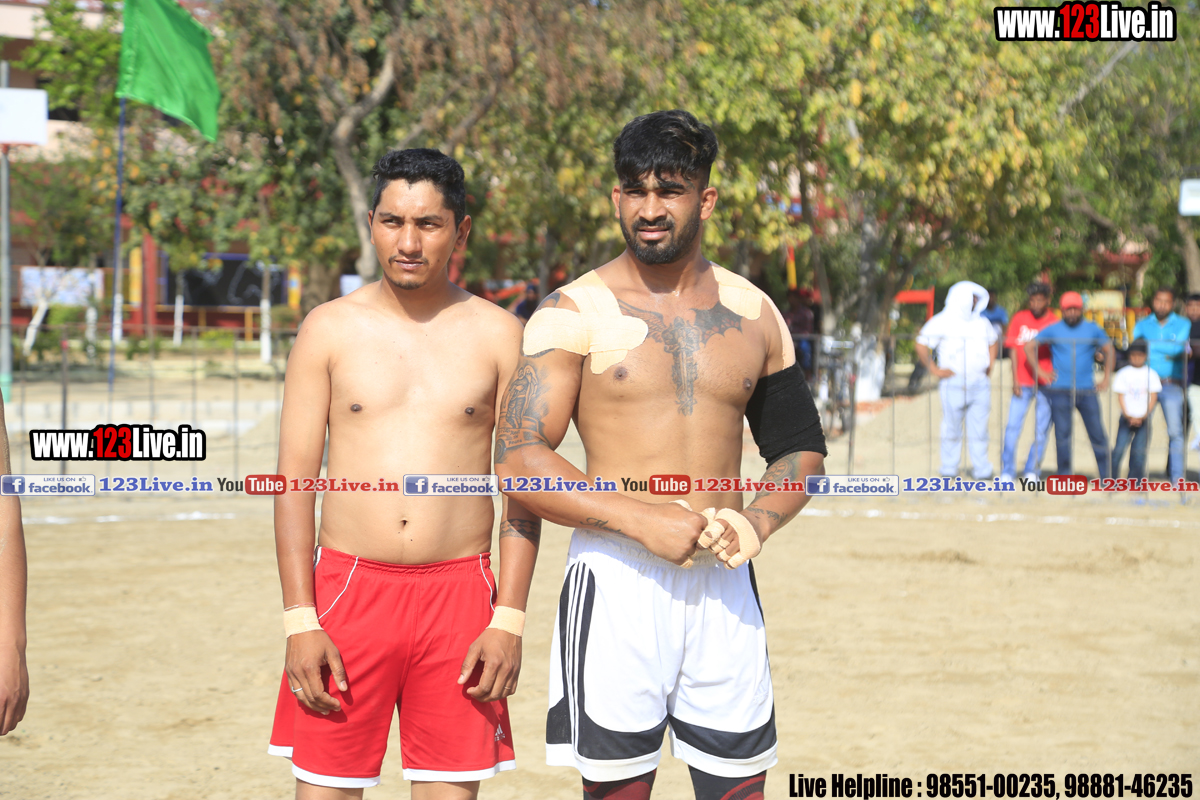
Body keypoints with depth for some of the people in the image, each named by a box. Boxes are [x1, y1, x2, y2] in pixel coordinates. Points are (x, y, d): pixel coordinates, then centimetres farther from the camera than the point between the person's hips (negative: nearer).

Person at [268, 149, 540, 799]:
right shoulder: (329, 329, 4)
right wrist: (299, 620, -5)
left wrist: (509, 621, -4)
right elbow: (294, 478, 2)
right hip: (348, 588, 0)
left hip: (460, 591, 0)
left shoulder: (498, 335, 4)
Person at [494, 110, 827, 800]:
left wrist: (757, 524, -3)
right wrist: (642, 518, -16)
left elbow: (801, 447, 18)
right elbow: (518, 462, -8)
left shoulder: (754, 313, 10)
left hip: (723, 584, 3)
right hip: (617, 580, -3)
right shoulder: (575, 314, -2)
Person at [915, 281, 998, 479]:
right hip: (954, 384, -4)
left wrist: (990, 365, 18)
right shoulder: (942, 322, -1)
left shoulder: (981, 323, 16)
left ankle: (982, 469, 7)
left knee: (979, 429, 3)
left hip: (980, 383, 4)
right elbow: (921, 346, -3)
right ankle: (949, 468, 9)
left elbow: (993, 342, 32)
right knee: (952, 429, 0)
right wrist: (934, 370, -8)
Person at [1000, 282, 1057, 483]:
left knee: (1041, 430, 2)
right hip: (1023, 383, 1)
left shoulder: (1054, 324, 0)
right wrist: (1015, 380, -1)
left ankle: (1032, 472, 13)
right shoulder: (1020, 319, 4)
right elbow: (1014, 350, 6)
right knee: (1013, 426, -4)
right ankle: (1007, 472, 4)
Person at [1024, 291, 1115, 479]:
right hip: (1059, 391, -1)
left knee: (1097, 433, -3)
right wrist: (1039, 372, 2)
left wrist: (1106, 378, 8)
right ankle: (1064, 477, 6)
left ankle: (1106, 477, 3)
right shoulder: (1053, 330, 5)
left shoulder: (1093, 329, 8)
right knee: (1062, 434, -2)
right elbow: (1029, 347, 9)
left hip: (1086, 391, 1)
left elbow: (1109, 351, 16)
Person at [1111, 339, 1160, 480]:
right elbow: (1120, 396, 1)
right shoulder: (1123, 373, 3)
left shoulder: (1151, 374, 4)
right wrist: (1127, 415, -10)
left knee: (1139, 451, -2)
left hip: (1144, 419, 0)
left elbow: (1153, 397, 2)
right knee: (1119, 449, -7)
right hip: (1126, 418, 0)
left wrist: (1143, 416, -8)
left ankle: (1136, 479, 8)